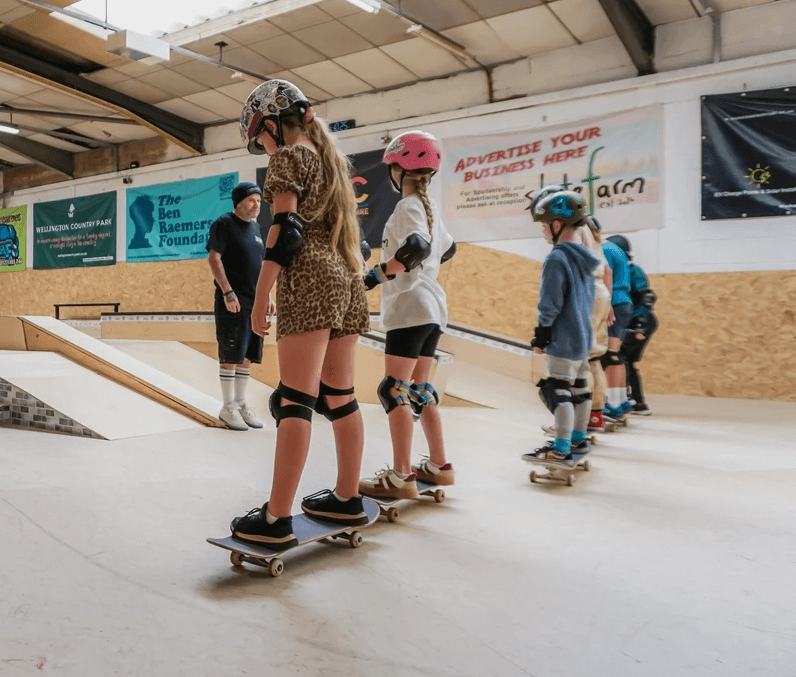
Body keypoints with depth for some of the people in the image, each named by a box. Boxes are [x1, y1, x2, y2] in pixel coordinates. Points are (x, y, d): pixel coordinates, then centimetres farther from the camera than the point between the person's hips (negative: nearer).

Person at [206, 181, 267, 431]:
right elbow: (214, 258, -12)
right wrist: (228, 292, -18)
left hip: (255, 302, 7)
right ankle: (228, 407, 7)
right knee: (231, 355, -3)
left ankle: (241, 403, 20)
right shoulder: (224, 223, -5)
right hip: (233, 301, -7)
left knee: (249, 355, 10)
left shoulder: (255, 227, 17)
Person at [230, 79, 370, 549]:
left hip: (309, 280, -8)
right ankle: (348, 498, 19)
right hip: (348, 280, 9)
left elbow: (285, 231, -11)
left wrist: (262, 295, -10)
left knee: (295, 401, -13)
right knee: (340, 397, 11)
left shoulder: (289, 156, 0)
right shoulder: (332, 157, 24)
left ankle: (277, 519, -12)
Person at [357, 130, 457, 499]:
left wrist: (376, 275, -24)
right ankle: (438, 465, 19)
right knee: (420, 389, 14)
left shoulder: (408, 206, -9)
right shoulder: (429, 207, 17)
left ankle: (401, 477, -7)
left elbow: (418, 247, -28)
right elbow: (447, 248, 30)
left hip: (409, 308, -9)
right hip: (432, 309, 9)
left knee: (395, 389, -8)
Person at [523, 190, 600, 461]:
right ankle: (578, 439, 29)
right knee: (579, 388, 17)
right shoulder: (584, 258, 11)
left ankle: (561, 448, -3)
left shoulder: (557, 258, -17)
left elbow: (550, 304, -18)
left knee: (557, 390, -6)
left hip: (563, 340, -10)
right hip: (583, 337, 10)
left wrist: (541, 336, -10)